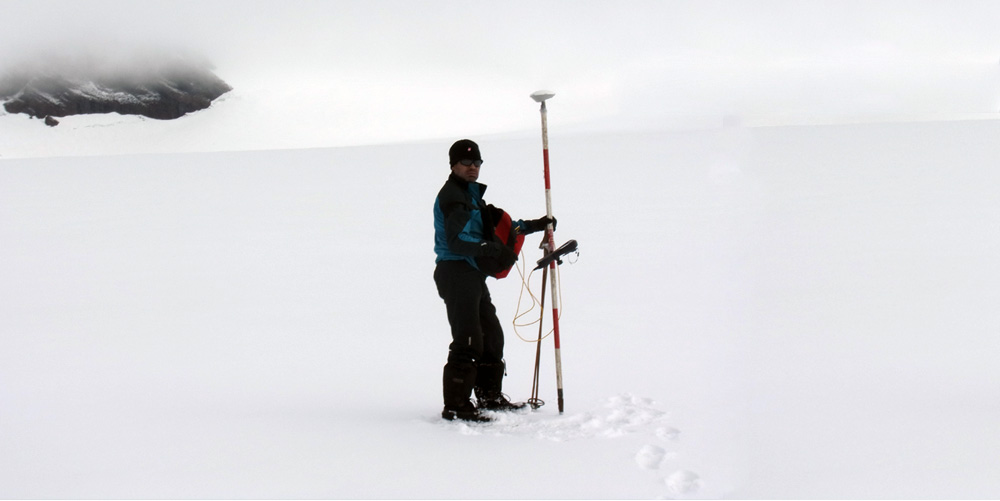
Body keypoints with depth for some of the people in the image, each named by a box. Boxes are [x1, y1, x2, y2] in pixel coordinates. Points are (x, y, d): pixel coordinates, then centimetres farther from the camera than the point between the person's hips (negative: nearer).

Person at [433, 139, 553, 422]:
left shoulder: (472, 194, 21)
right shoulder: (452, 196, -12)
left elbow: (497, 223, 26)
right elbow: (457, 240, -22)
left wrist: (532, 226, 18)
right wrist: (494, 249, -25)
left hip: (473, 275, 11)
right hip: (456, 273, -11)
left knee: (491, 335, 17)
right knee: (467, 341, -13)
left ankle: (490, 396, 28)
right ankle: (456, 406, -11)